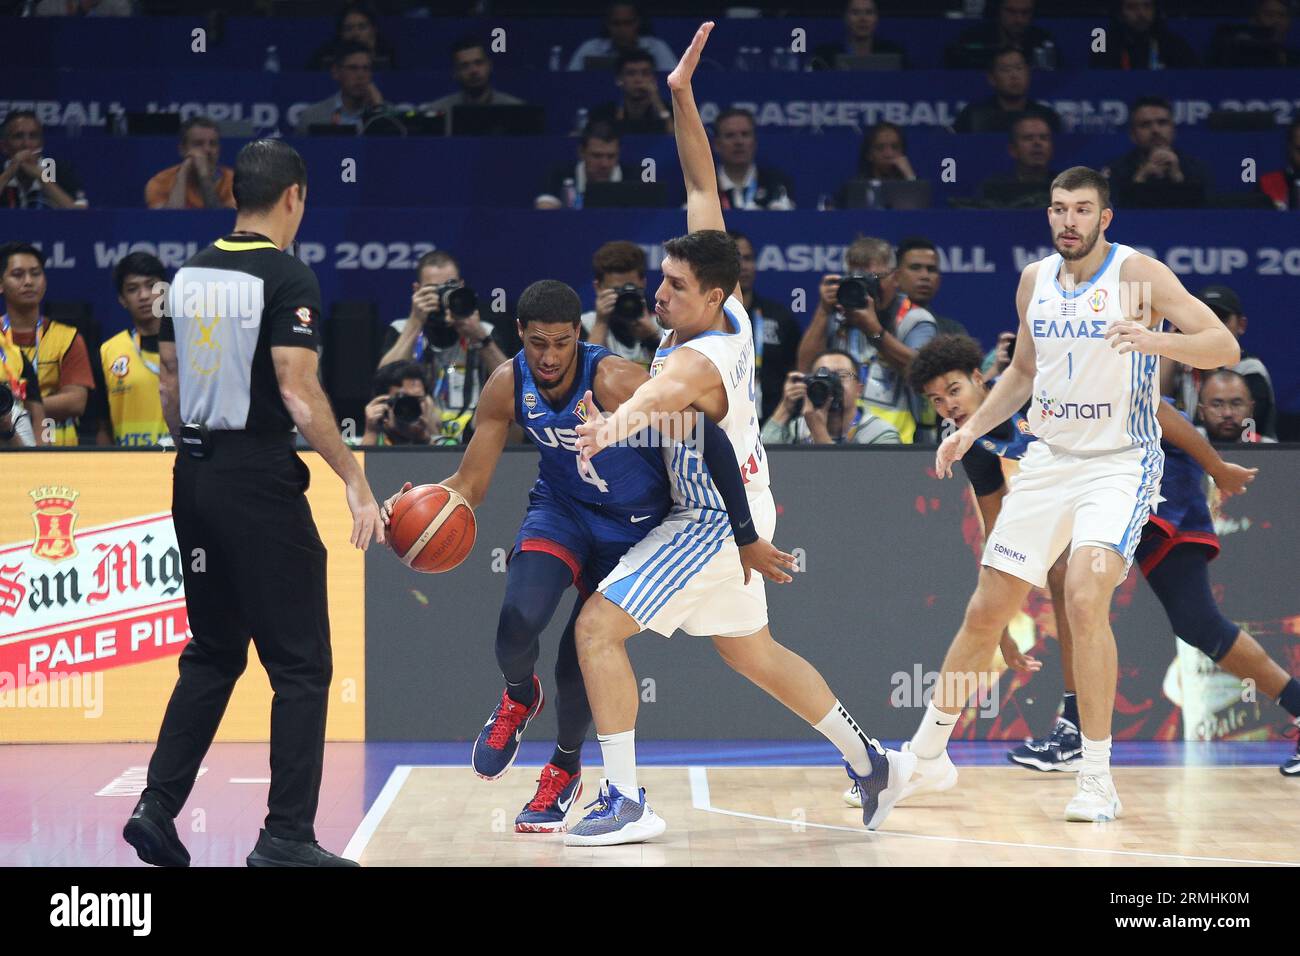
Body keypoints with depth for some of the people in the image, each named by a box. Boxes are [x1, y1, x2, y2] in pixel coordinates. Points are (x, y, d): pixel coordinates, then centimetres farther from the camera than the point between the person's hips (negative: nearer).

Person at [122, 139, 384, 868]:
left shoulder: (189, 275, 9)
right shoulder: (288, 277, -12)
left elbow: (171, 383, 13)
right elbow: (298, 390, -19)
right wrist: (356, 481, -17)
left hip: (196, 477, 7)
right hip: (261, 478, -7)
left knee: (213, 654, 18)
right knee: (302, 665, 0)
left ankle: (156, 808, 12)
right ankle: (286, 837, -1)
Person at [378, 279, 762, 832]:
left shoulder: (614, 381, -32)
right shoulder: (507, 387, -16)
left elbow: (708, 440, -29)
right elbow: (469, 484, -9)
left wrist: (743, 534, -28)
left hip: (633, 524, -3)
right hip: (561, 508, 3)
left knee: (581, 657, -6)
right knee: (519, 619, -25)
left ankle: (565, 768, 28)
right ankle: (519, 697, 13)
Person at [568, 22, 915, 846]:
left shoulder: (698, 362, -30)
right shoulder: (728, 308, -8)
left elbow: (655, 396, -56)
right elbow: (704, 189, -2)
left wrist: (614, 425, -77)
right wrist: (681, 99, -8)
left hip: (710, 523, -10)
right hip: (739, 508, 10)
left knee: (597, 627, -11)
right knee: (752, 651, 24)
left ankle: (627, 801, -11)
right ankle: (873, 765, 34)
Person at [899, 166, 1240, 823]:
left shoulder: (1138, 274, -11)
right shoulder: (1035, 280, 6)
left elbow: (1224, 346, -19)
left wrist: (1154, 340, -37)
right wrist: (972, 428, 10)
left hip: (1119, 464, -5)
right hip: (1048, 460, 6)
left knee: (1085, 597, -26)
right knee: (987, 609, 7)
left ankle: (1097, 780, -17)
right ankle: (927, 756, 23)